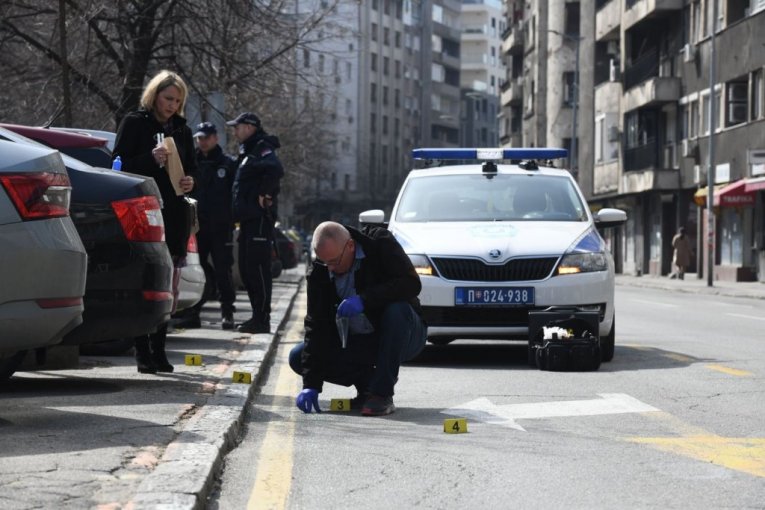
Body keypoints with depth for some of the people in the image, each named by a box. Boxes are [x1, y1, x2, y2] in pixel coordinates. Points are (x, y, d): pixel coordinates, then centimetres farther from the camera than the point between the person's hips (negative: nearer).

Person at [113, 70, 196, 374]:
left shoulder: (181, 130, 17)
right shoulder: (134, 123, 3)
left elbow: (192, 168, 24)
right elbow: (120, 164, -3)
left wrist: (190, 182, 1)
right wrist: (150, 159, -19)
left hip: (174, 214, 5)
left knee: (168, 286, 3)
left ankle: (158, 349, 9)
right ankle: (143, 352, -6)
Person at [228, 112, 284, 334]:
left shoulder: (262, 149, -10)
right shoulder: (248, 151, 22)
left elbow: (275, 170, -30)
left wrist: (265, 194, -22)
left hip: (259, 219, -11)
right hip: (248, 218, 11)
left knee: (257, 269, -10)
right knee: (247, 269, 13)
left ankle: (262, 319, -9)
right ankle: (258, 316, 18)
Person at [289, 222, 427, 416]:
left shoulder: (381, 243, -17)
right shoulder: (319, 273, -9)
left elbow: (411, 283, -28)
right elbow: (316, 325, -13)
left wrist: (364, 300, -37)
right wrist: (311, 384, -21)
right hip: (356, 342, 4)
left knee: (397, 310, -37)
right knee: (298, 357, -12)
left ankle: (382, 393, -28)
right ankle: (368, 381, 0)